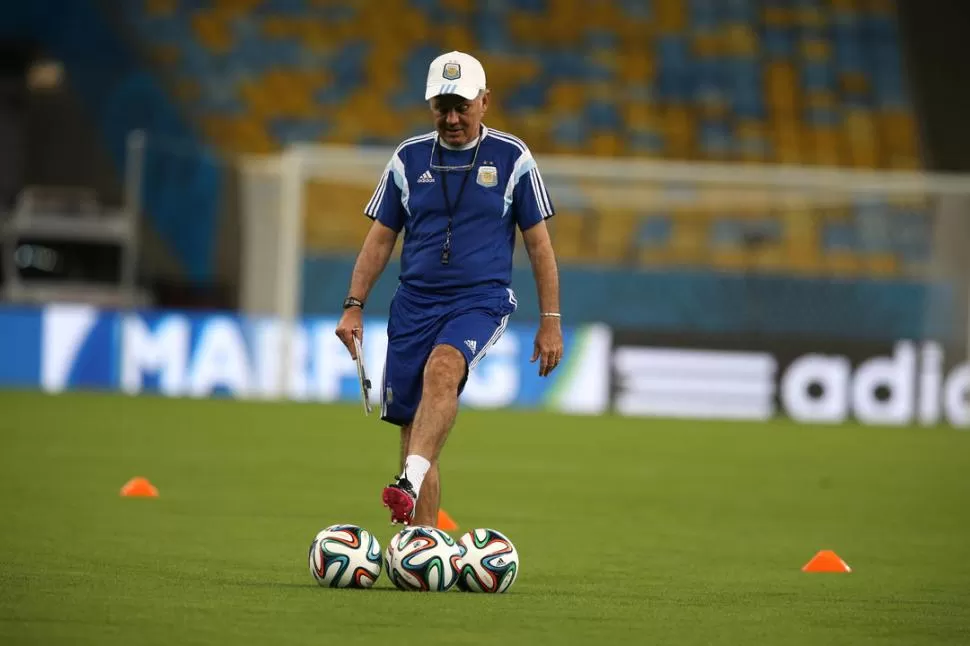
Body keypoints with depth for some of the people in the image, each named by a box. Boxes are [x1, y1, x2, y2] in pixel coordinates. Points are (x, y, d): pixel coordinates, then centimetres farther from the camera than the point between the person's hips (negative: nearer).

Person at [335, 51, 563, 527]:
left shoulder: (511, 157, 3)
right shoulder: (408, 158, 9)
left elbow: (538, 243, 6)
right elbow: (380, 238, 14)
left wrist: (550, 320, 2)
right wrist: (354, 305, 5)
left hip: (481, 301, -4)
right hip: (414, 303, 4)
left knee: (443, 368, -34)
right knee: (412, 426, 0)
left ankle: (411, 479, -50)